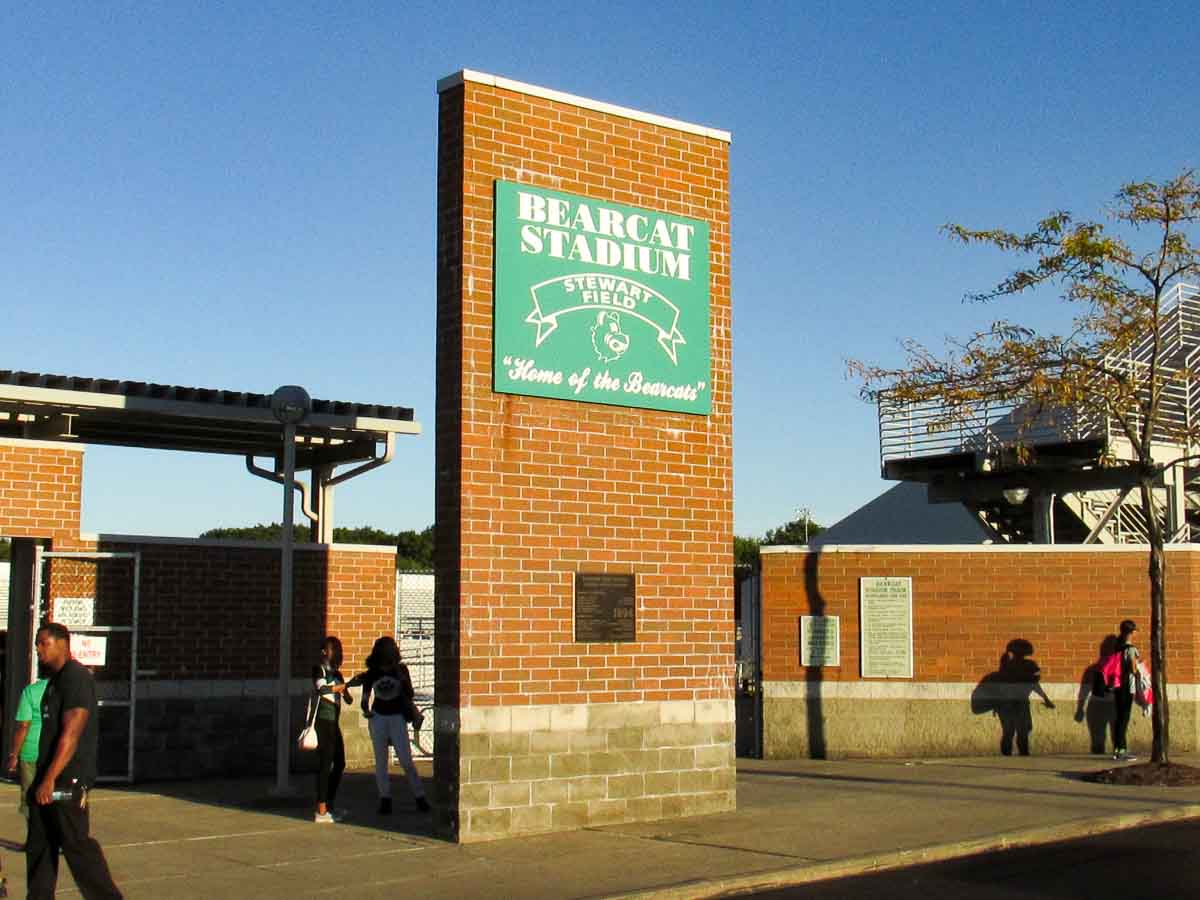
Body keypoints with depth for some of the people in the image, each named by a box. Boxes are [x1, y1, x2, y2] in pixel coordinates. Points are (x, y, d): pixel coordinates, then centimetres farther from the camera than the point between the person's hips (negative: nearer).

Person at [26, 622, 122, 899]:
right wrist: (42, 777, 21)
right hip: (48, 777, 10)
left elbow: (71, 734, -21)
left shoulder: (75, 678, -15)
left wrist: (50, 779, -24)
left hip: (67, 780, -10)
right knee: (39, 844, 9)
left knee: (75, 843, -7)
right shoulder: (55, 680, 17)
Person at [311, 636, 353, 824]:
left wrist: (346, 693, 2)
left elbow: (347, 699, 23)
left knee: (339, 764, 12)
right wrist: (344, 685, -16)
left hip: (334, 723, 9)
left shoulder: (336, 672, 18)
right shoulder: (319, 669, -6)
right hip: (323, 721, -9)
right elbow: (322, 689, -25)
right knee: (325, 764, -10)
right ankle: (321, 811, -10)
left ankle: (329, 806, 22)